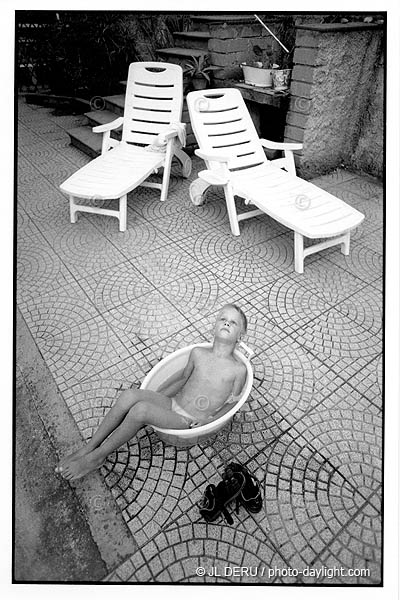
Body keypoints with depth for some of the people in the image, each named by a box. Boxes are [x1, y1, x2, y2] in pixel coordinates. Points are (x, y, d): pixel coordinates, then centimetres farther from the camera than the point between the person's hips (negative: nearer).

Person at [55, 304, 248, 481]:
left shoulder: (239, 369, -10)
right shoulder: (198, 353, 2)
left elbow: (231, 403, 2)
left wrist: (207, 421, -11)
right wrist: (154, 397, 12)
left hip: (187, 422, -4)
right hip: (172, 402, 4)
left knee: (140, 410, -28)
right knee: (130, 395, -23)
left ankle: (96, 457, -7)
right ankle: (89, 447, -7)